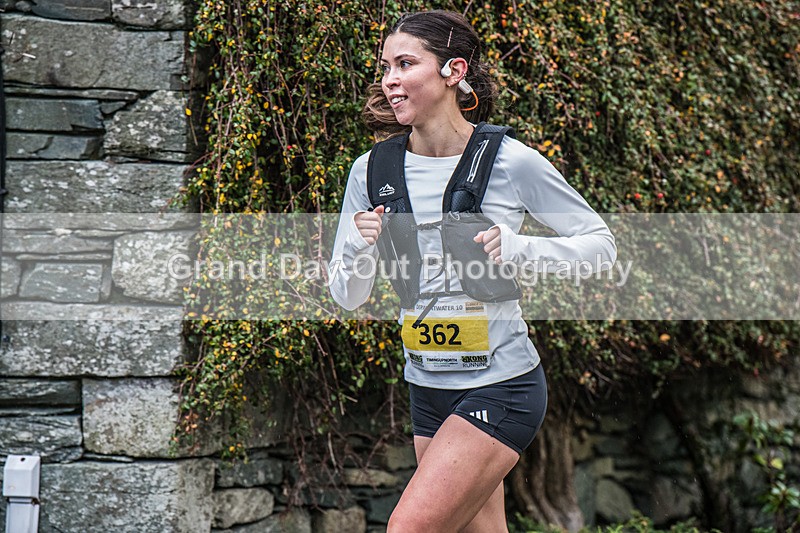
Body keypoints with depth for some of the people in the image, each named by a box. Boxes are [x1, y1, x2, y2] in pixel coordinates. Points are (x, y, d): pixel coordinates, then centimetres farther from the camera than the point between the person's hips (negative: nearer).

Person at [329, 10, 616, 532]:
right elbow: (349, 297, 6)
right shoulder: (372, 171, 0)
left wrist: (516, 247, -17)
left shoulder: (512, 162, -11)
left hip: (501, 386, -5)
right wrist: (360, 250, -16)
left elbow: (601, 243, -1)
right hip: (428, 387, 5)